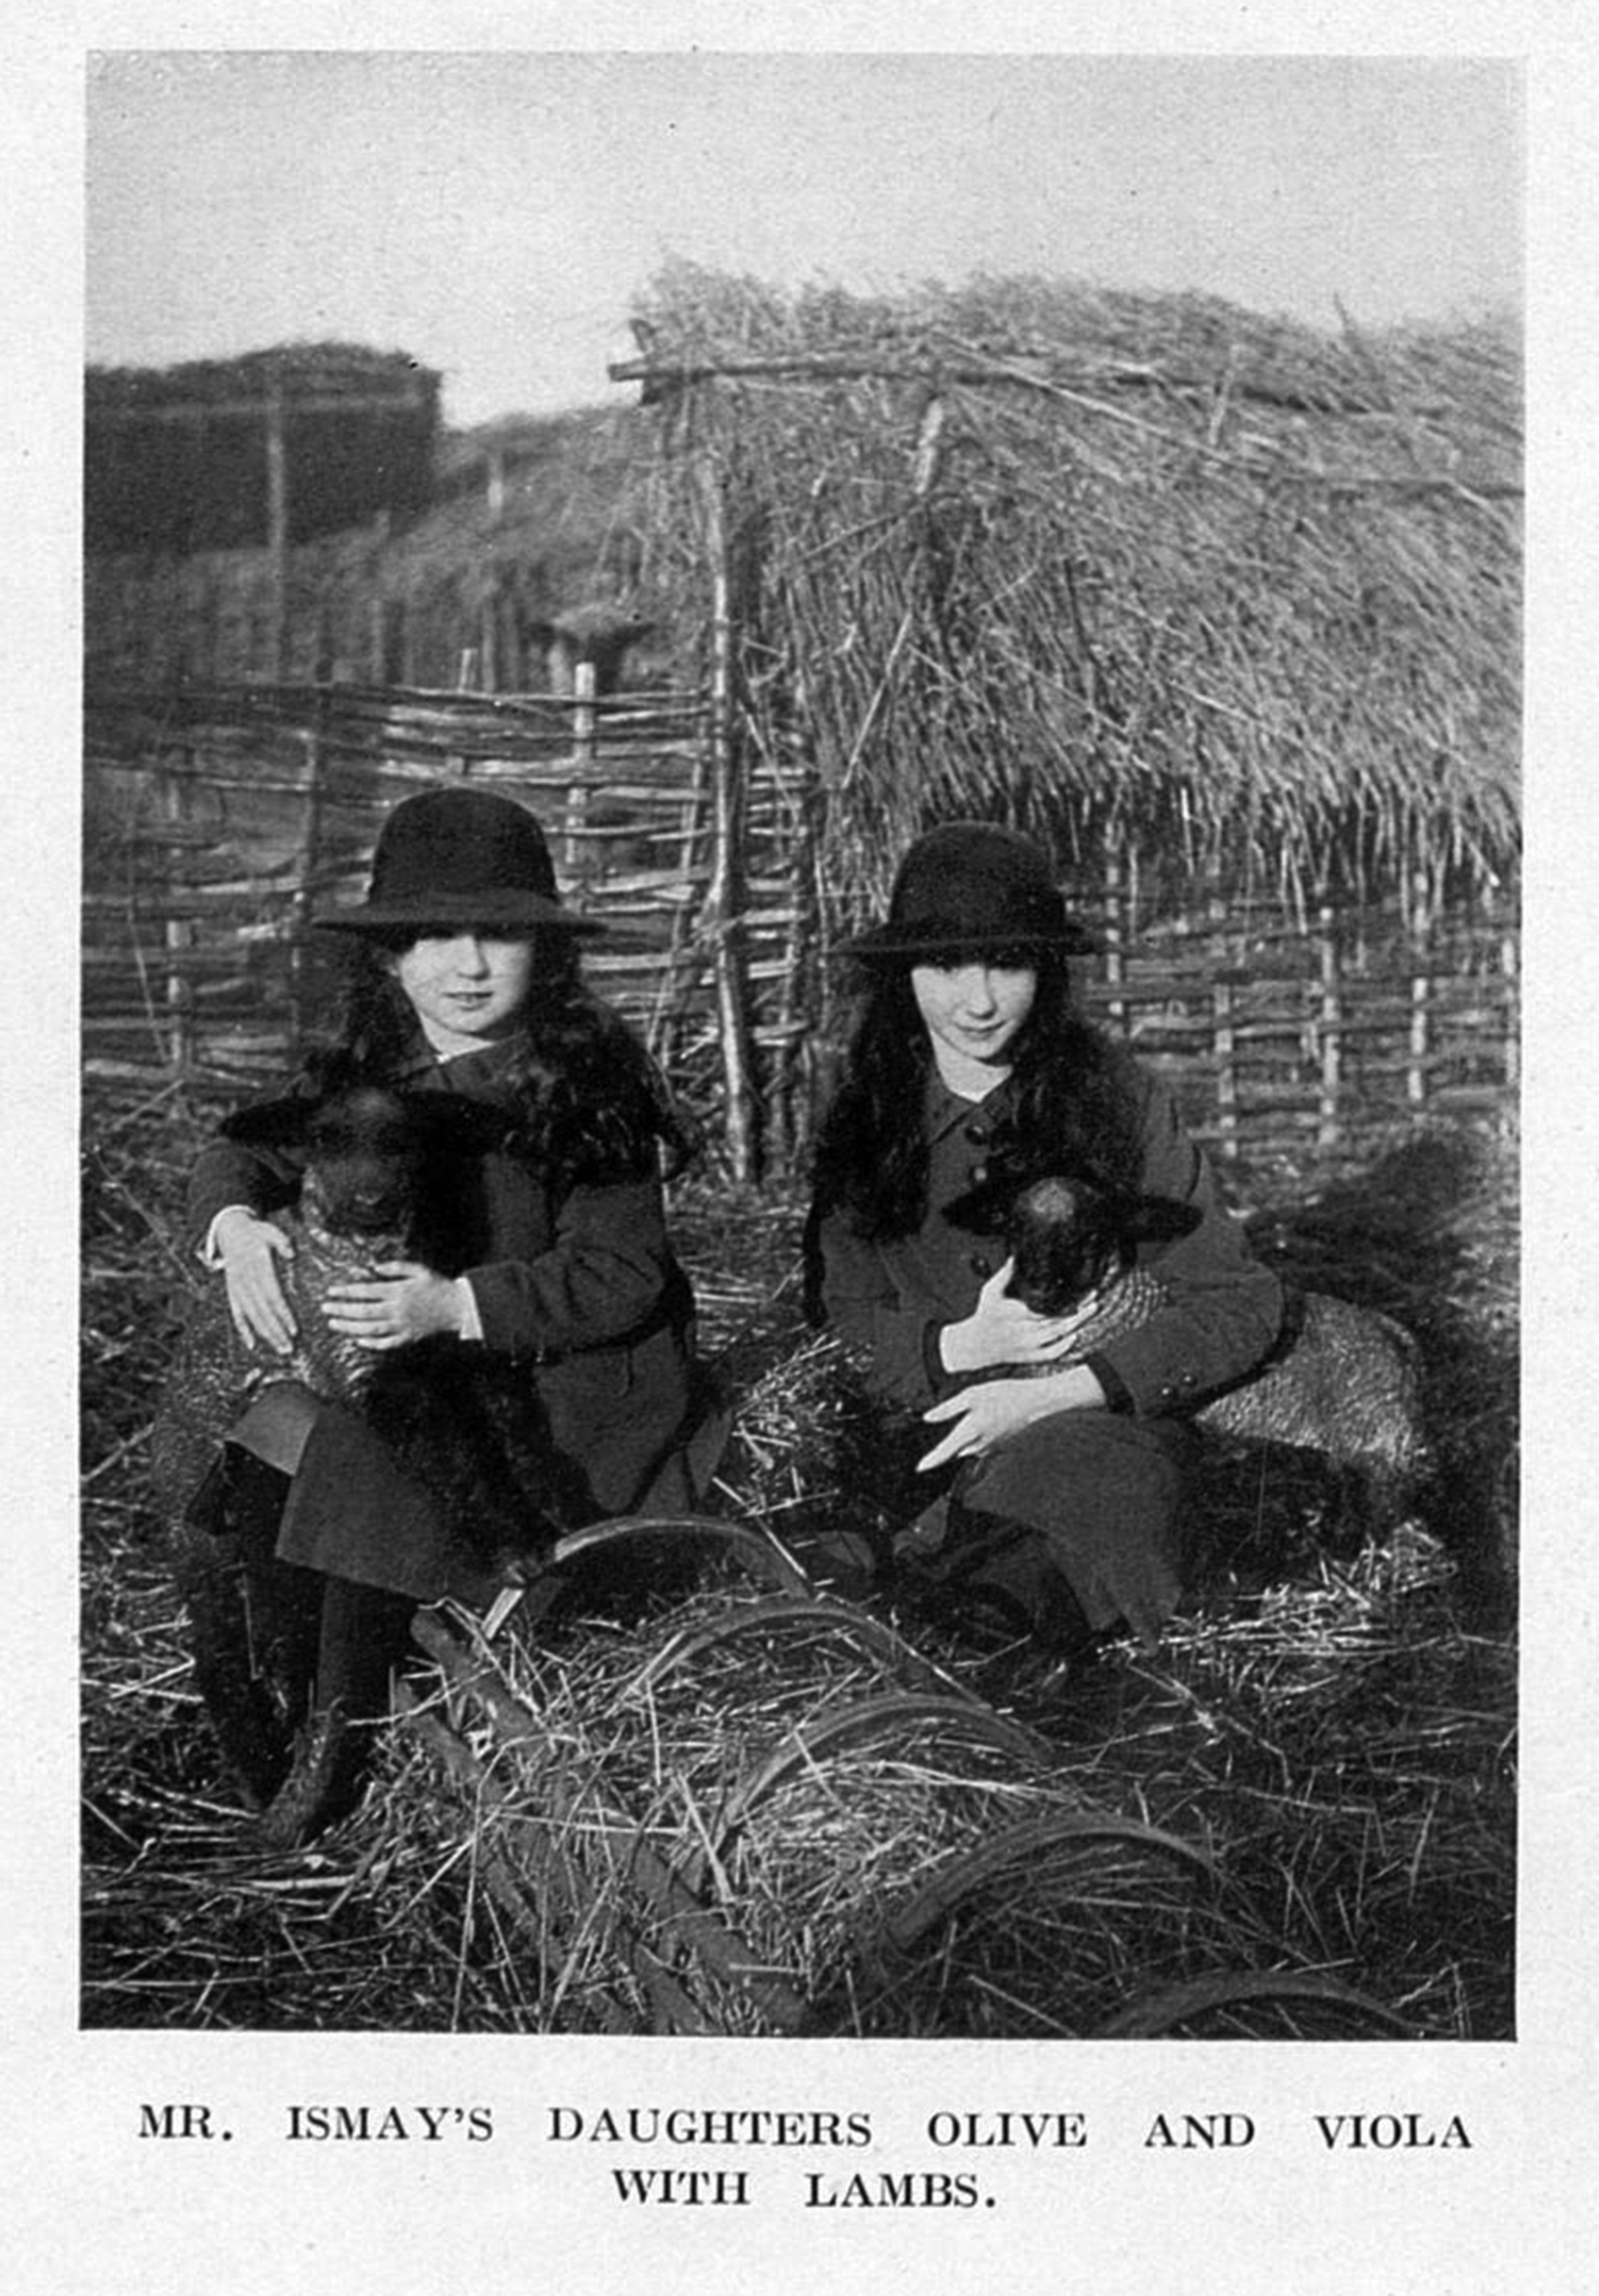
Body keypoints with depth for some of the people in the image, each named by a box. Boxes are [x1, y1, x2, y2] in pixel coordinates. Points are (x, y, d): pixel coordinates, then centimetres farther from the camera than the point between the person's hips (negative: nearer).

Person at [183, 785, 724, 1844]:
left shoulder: (587, 1080, -14)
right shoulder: (363, 1064, 3)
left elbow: (622, 1275, -17)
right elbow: (245, 1152, 13)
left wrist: (458, 1305, -29)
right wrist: (235, 1225, -12)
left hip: (576, 1387, -6)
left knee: (373, 1474, -29)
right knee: (253, 1487, -15)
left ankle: (347, 1729, -8)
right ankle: (286, 1709, 7)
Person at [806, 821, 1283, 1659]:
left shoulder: (1116, 1098, -3)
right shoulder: (868, 1119, 5)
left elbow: (1242, 1303, -3)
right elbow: (847, 1315, 9)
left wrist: (1057, 1392, -13)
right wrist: (957, 1347, -13)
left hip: (1100, 1424, -2)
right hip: (934, 1445, 3)